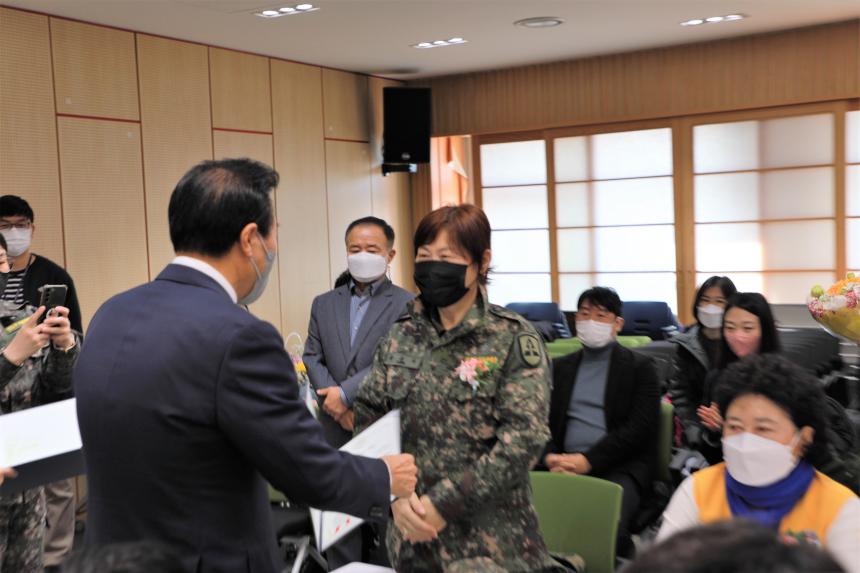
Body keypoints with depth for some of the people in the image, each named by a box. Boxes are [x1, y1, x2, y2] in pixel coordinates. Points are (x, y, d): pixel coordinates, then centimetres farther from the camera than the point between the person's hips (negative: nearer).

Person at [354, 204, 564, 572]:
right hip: (412, 533, 4)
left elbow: (525, 438, -16)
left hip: (489, 539, -4)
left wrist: (443, 503, -18)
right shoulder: (400, 336, 4)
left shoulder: (513, 338, -8)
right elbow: (367, 416, 3)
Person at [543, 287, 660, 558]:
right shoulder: (560, 367, 21)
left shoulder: (639, 367, 9)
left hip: (621, 467, -3)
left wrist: (589, 460, -13)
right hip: (569, 465, 3)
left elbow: (638, 428, -2)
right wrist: (551, 458, -9)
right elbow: (544, 419, 13)